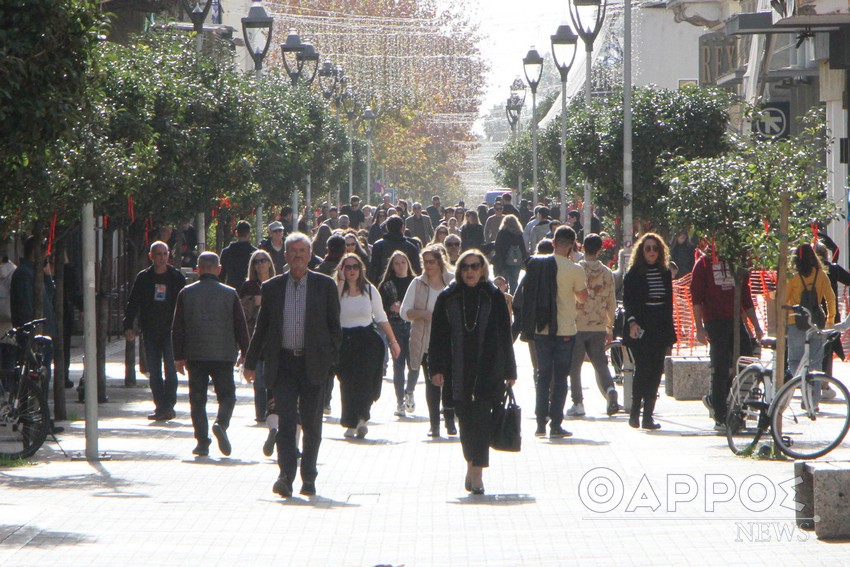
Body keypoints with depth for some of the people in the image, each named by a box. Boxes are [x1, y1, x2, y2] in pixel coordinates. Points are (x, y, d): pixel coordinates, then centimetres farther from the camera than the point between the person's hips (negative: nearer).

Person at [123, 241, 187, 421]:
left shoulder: (177, 277, 3)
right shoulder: (143, 278, 7)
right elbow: (132, 303, 8)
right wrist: (128, 326, -1)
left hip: (171, 331, -2)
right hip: (150, 331, 2)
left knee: (170, 367, -8)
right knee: (153, 371, 3)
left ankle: (168, 405, -5)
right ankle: (160, 405, 9)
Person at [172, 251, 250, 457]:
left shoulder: (186, 293, 2)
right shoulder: (229, 294, 0)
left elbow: (177, 328, 3)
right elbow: (241, 326, 4)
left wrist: (179, 356, 9)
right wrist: (244, 353, 15)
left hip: (195, 355, 1)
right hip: (223, 355, -1)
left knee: (198, 399, 8)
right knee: (227, 395, 9)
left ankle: (202, 442, 2)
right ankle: (221, 424, -18)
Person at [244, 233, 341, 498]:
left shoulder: (325, 285, 4)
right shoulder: (272, 287, 8)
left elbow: (334, 326, 6)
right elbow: (261, 327, 13)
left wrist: (333, 358, -1)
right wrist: (251, 362, 11)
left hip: (313, 364, -1)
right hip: (282, 363, 1)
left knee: (311, 424, 5)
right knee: (286, 421, -8)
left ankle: (308, 477, 15)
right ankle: (286, 475, -13)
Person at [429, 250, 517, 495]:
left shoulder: (494, 297, 3)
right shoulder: (447, 299, 6)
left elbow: (504, 336, 5)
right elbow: (438, 336, 5)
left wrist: (509, 371, 3)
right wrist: (437, 368, -3)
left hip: (487, 369, -2)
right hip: (458, 371, 2)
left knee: (481, 418, -9)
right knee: (465, 419, 8)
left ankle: (476, 473, -11)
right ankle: (472, 464, 27)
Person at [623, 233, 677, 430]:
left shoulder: (665, 274, 14)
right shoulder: (634, 274, 1)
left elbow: (669, 303, 17)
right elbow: (627, 301, -4)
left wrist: (669, 330, 13)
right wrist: (632, 322, -17)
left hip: (660, 330, 4)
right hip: (640, 330, -4)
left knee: (656, 371, -1)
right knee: (643, 369, -12)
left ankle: (647, 415, 2)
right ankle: (635, 412, -1)